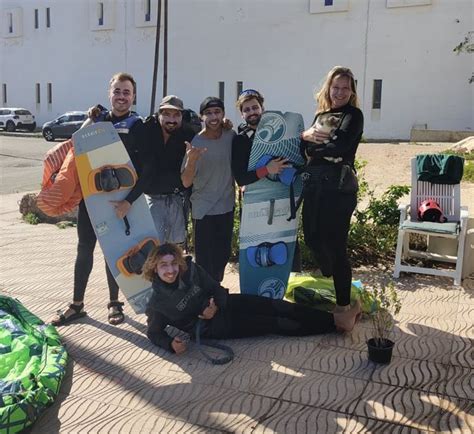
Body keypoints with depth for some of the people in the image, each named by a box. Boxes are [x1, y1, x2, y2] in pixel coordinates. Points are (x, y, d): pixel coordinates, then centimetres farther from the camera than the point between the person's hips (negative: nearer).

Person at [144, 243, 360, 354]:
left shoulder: (190, 269, -9)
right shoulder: (157, 304, -18)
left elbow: (217, 289, -1)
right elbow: (154, 333, -6)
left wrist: (215, 305, -22)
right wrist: (171, 344, -27)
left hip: (222, 304, 4)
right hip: (214, 327, -4)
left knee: (277, 306, -9)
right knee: (276, 324, -10)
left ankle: (335, 318, -2)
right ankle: (334, 323, -5)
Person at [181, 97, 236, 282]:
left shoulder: (231, 136, -4)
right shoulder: (194, 143, -14)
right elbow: (186, 183, -17)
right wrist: (191, 161, -32)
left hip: (227, 207, 4)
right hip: (203, 210, -4)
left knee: (223, 256, 16)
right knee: (205, 260, -2)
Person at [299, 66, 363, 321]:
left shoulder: (353, 115, -3)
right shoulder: (321, 115, 16)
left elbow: (340, 145, -20)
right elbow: (305, 149, 9)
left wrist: (314, 147, -4)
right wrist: (307, 135, -12)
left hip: (338, 187, -7)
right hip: (314, 185, 7)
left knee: (335, 245, -2)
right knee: (312, 238, 13)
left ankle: (343, 304, 13)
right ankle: (330, 285, 39)